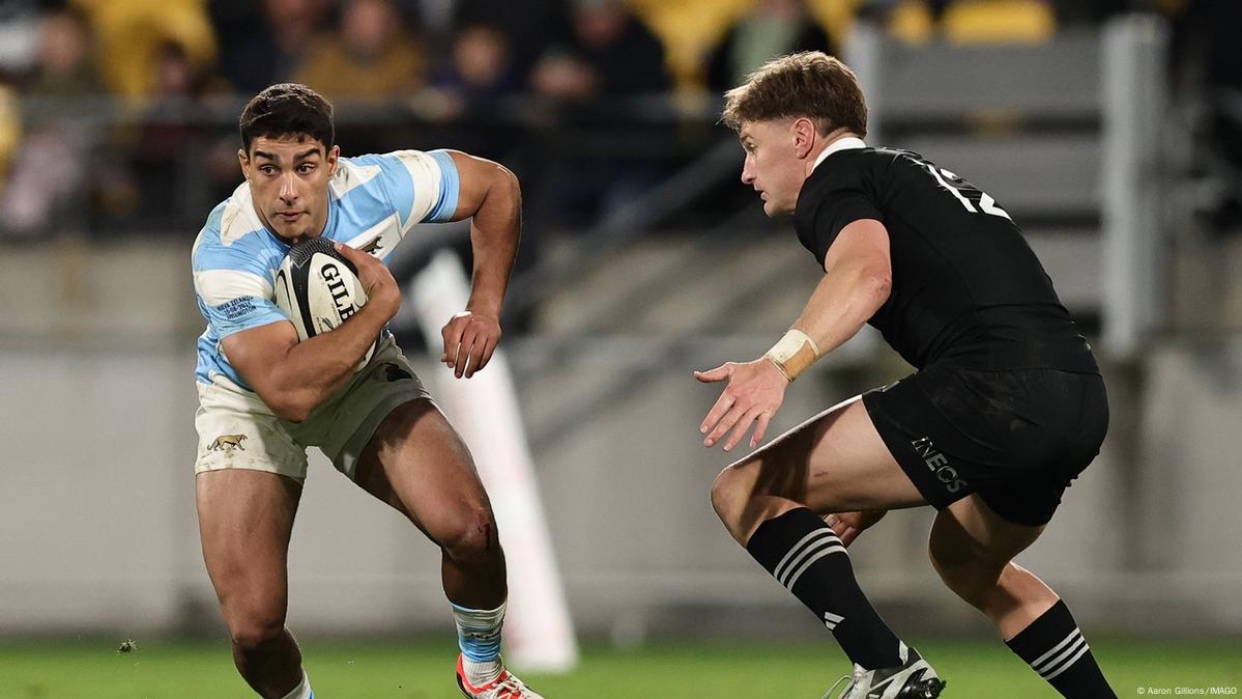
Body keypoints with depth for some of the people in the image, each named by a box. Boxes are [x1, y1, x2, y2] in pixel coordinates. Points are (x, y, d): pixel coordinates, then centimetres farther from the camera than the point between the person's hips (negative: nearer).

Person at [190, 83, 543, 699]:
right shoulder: (225, 253, -35)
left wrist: (485, 309, -10)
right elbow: (289, 390, -42)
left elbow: (496, 186, -4)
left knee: (469, 527, -20)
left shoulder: (377, 187, -25)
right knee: (253, 625, -17)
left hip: (364, 377, 3)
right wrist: (382, 302, -36)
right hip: (250, 401, -3)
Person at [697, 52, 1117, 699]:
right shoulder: (921, 179, 35)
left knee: (744, 492, -5)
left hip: (991, 388, -9)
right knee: (965, 558, 37)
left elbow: (867, 274, -17)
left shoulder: (837, 178, 6)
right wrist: (876, 495, 39)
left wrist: (779, 365, -33)